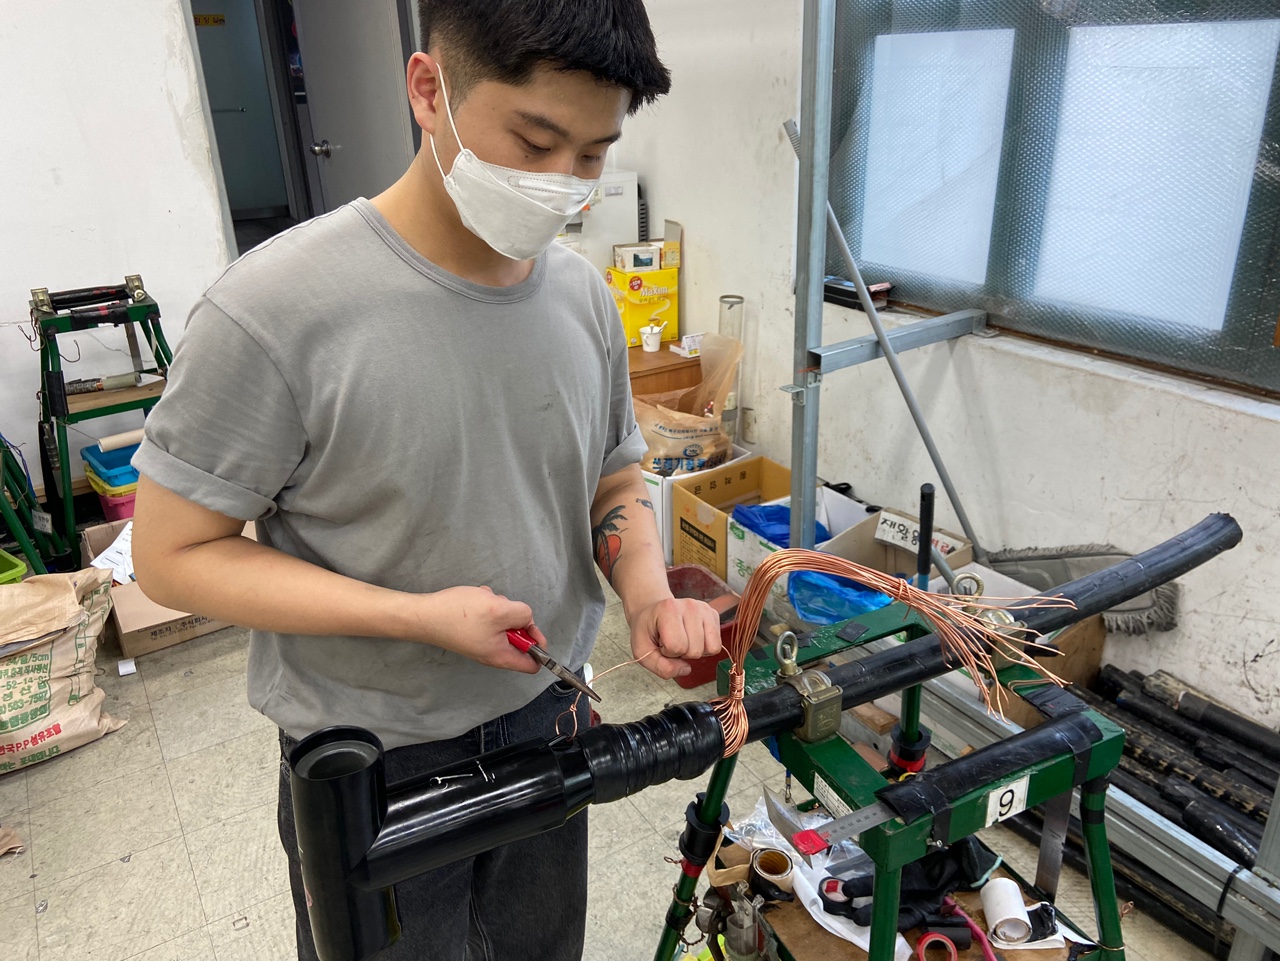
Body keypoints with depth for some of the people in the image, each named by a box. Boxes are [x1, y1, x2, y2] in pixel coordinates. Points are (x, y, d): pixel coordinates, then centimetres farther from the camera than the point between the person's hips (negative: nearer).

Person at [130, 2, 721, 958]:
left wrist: (648, 597, -14)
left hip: (547, 718, 5)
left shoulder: (584, 294, -6)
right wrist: (420, 616, -25)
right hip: (373, 767, -4)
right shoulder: (277, 309, -24)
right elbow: (173, 552, -17)